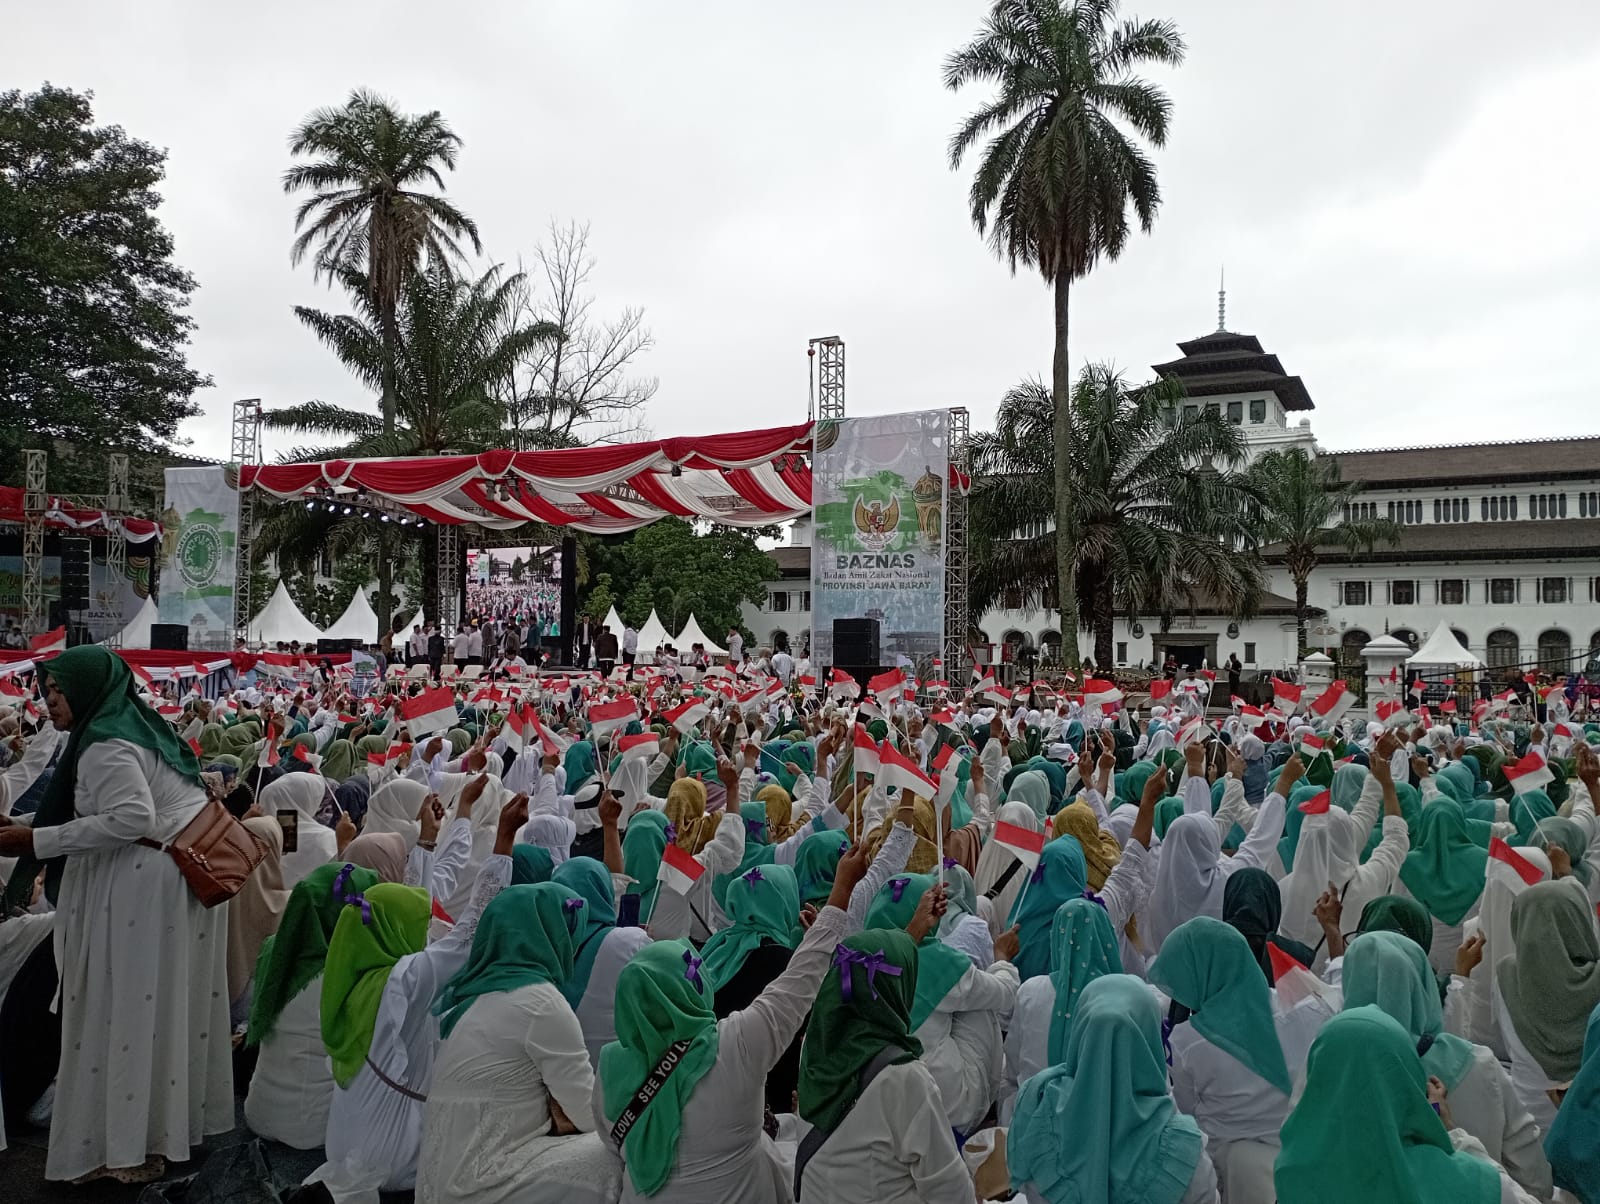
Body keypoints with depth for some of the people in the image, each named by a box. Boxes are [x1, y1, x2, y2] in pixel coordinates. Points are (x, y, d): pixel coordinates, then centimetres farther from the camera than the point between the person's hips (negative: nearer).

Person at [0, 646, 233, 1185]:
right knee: (170, 1003, 16)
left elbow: (133, 817, -27)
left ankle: (131, 1145, 7)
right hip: (188, 872, 10)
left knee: (133, 1007, -1)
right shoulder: (138, 726, 14)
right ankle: (183, 1115, 27)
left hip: (148, 885, -10)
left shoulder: (104, 745, -14)